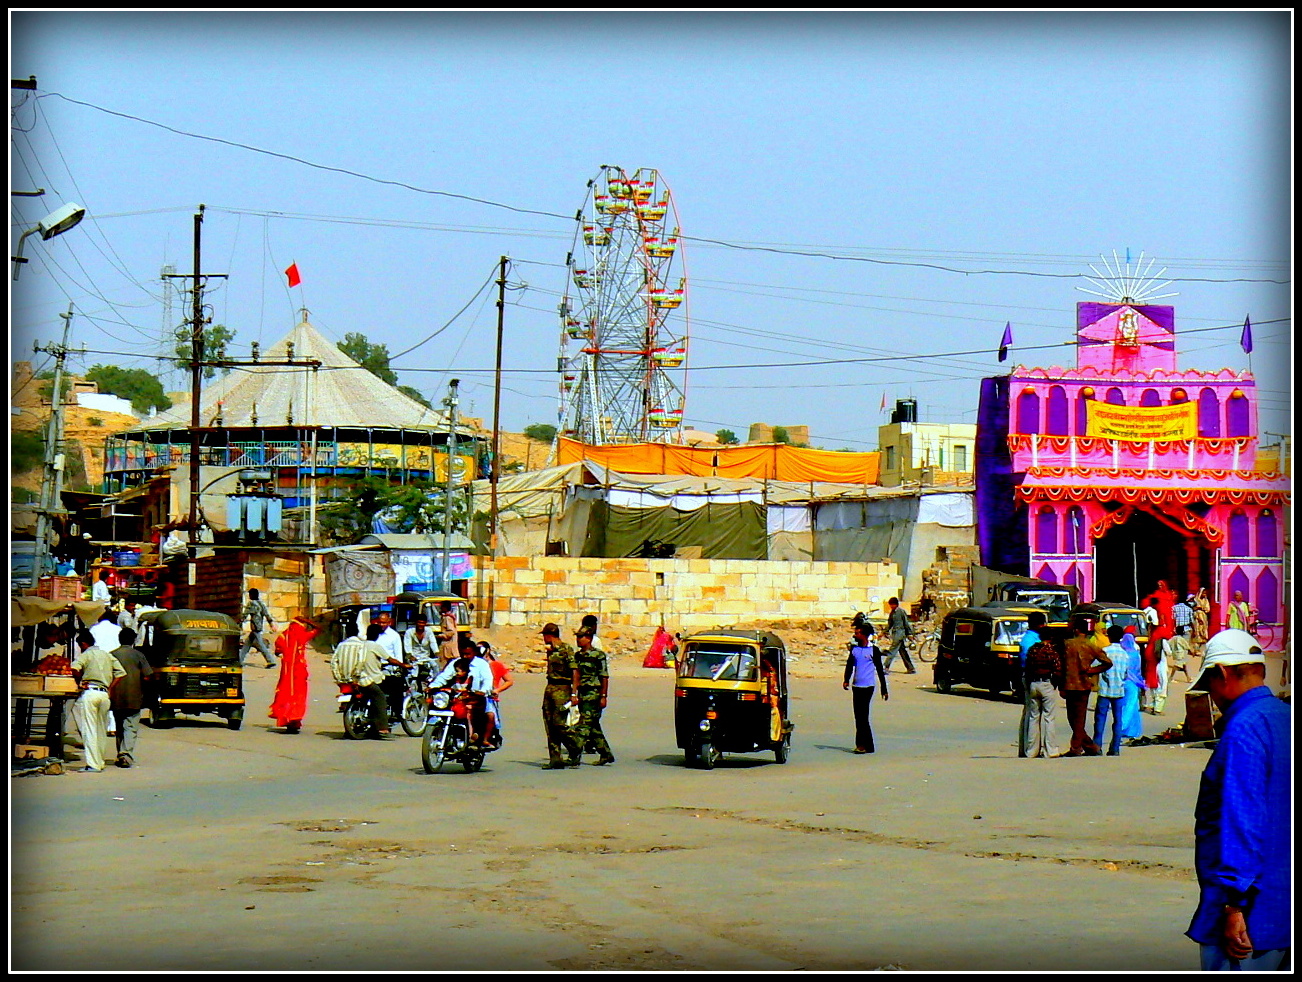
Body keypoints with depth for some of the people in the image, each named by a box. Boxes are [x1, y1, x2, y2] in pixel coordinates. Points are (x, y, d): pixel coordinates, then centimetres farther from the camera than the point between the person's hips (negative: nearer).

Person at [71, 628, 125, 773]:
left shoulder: (86, 655, 1)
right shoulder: (107, 655, 19)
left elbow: (75, 668, -18)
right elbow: (121, 672, 13)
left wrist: (79, 682, -2)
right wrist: (110, 688, 13)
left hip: (90, 692, -6)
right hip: (105, 695, 6)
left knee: (89, 730, -4)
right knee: (100, 730, 14)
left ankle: (92, 765, -10)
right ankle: (100, 762, 16)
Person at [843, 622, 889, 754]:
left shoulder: (873, 650, -3)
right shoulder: (854, 648, 10)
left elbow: (880, 670, 1)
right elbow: (850, 665, 10)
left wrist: (884, 690, 2)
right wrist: (846, 680, -8)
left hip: (867, 686, -5)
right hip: (856, 686, 5)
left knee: (863, 716, -10)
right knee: (858, 716, 6)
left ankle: (866, 745, -7)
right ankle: (861, 744, 13)